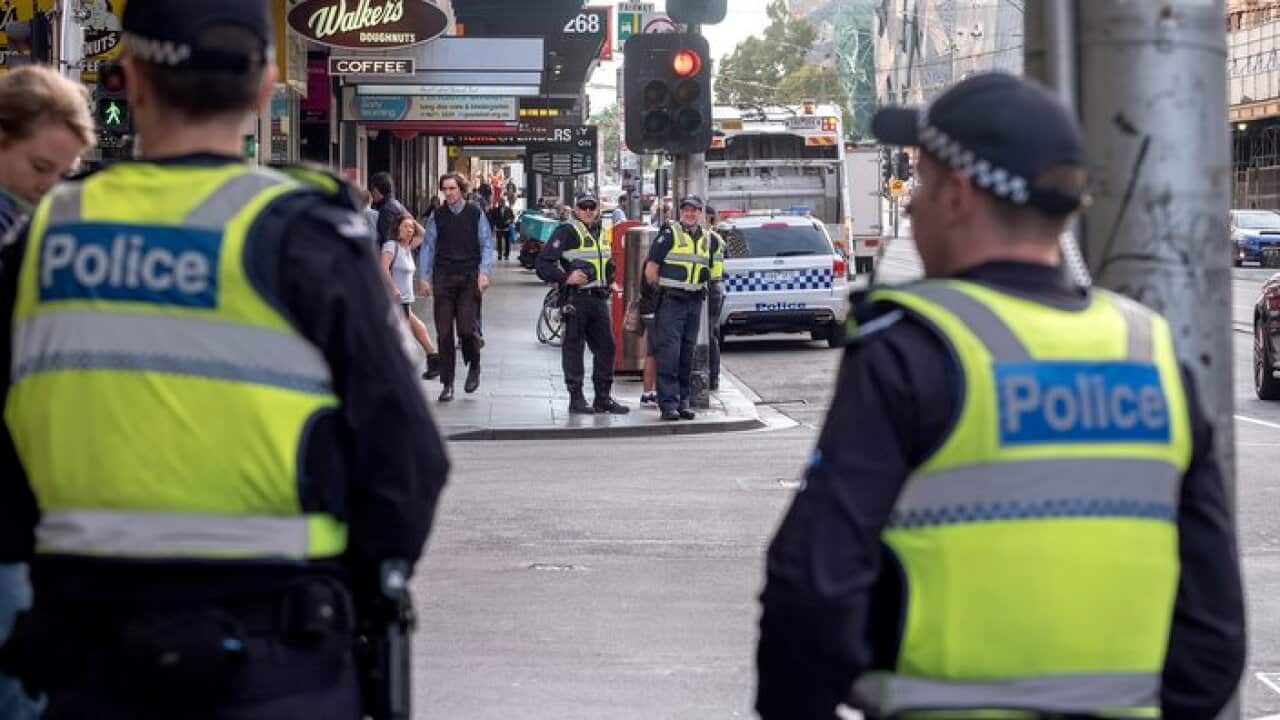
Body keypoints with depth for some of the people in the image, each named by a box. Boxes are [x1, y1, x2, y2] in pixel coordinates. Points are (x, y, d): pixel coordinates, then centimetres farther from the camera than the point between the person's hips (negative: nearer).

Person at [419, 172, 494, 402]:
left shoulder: (475, 213, 2)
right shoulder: (437, 216, 6)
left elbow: (487, 244, 2)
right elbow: (428, 247, 7)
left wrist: (484, 273, -9)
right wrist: (424, 277, 1)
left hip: (469, 279, -2)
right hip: (443, 279, 2)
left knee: (468, 328, -11)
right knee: (444, 332, 0)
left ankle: (474, 366, 19)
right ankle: (447, 384, 7)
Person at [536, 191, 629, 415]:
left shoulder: (603, 233, 16)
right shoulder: (566, 232, -7)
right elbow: (543, 263, -13)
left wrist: (610, 283, 18)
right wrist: (566, 278, -22)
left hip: (600, 298, 7)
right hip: (576, 299, -7)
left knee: (605, 347, 7)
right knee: (574, 347, -1)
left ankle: (603, 397, 15)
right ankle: (576, 398, 3)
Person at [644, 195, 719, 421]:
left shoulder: (708, 239, 13)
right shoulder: (669, 233, -4)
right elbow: (651, 268, -6)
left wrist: (700, 291, 14)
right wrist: (658, 292, -4)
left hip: (694, 302, 6)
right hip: (670, 300, -6)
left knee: (687, 353, 9)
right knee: (669, 351, -11)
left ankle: (682, 400, 15)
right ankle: (668, 403, -11)